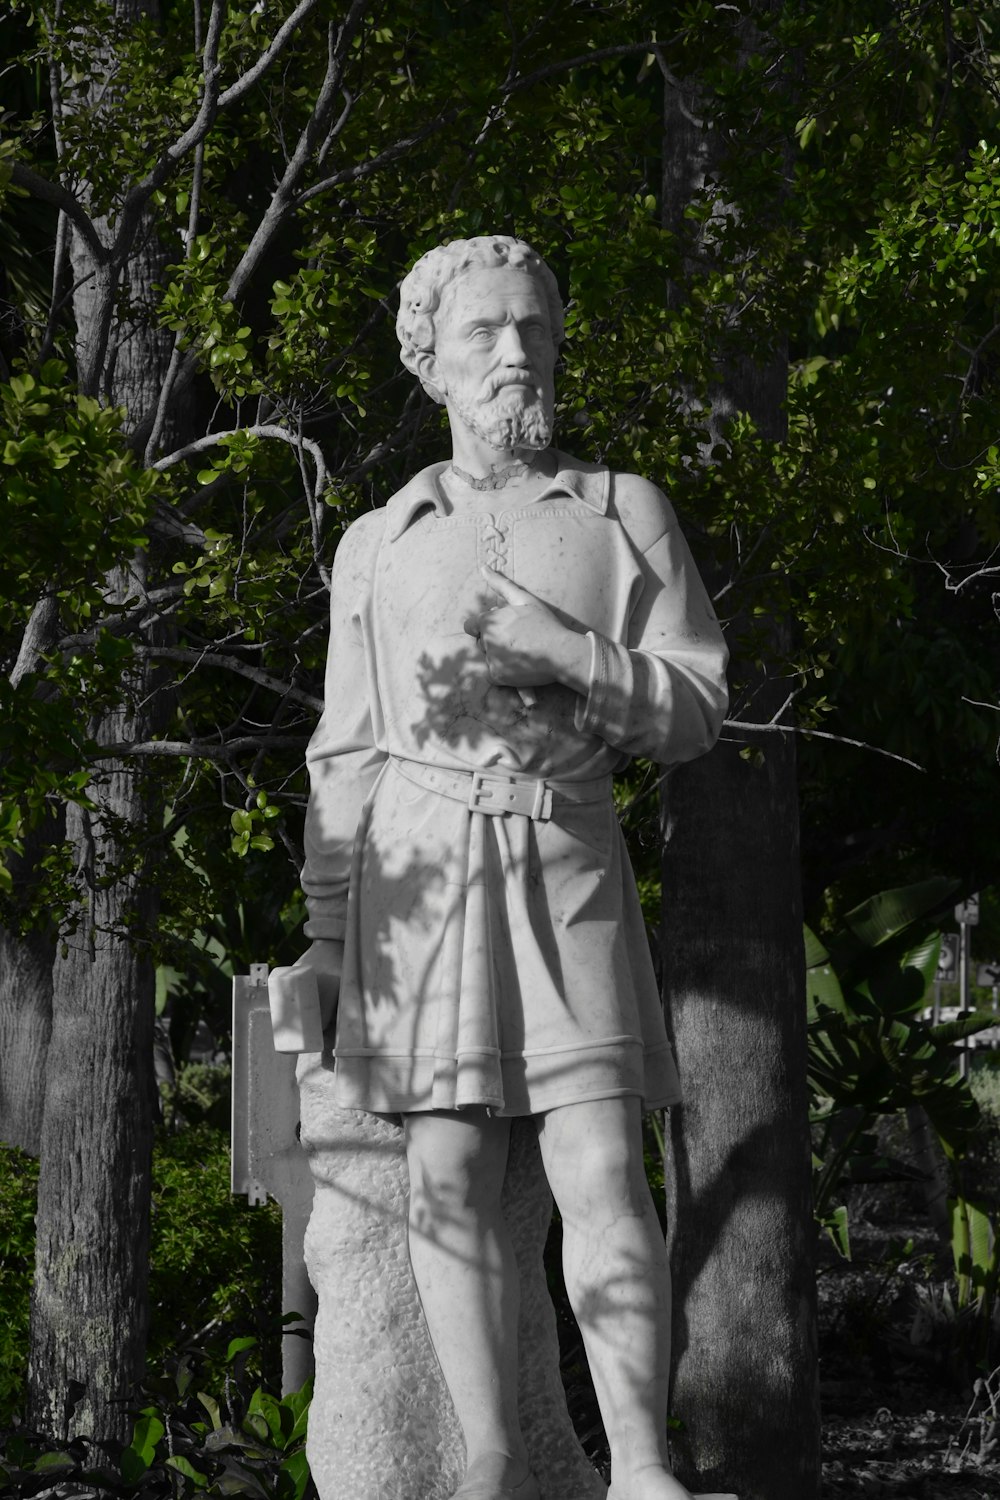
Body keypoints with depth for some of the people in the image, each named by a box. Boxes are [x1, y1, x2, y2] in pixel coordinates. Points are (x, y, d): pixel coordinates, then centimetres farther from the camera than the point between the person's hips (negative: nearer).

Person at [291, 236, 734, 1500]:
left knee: (600, 1172, -12)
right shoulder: (376, 547, 13)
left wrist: (566, 652, -13)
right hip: (418, 866, 1)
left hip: (565, 860, -1)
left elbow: (694, 711, 4)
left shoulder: (624, 513, 10)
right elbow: (345, 755, 14)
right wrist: (327, 932, 6)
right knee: (449, 1176, -6)